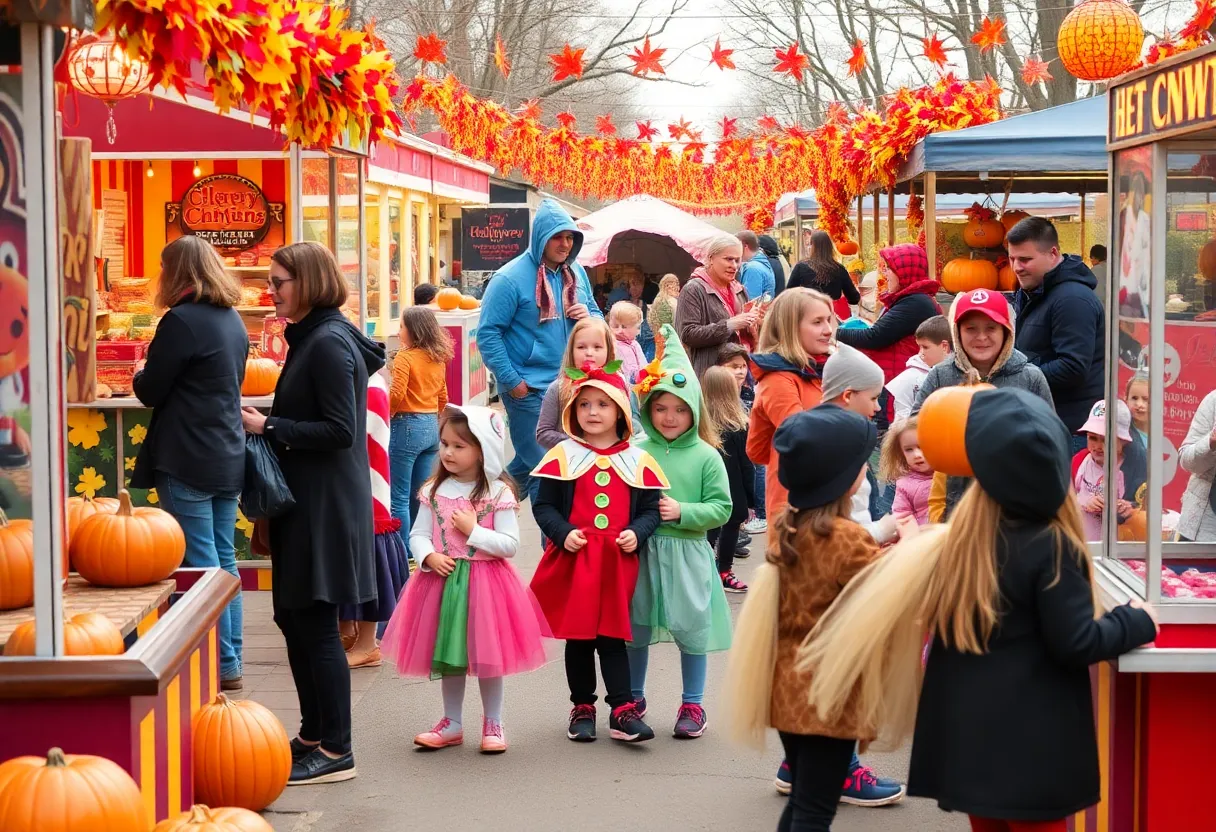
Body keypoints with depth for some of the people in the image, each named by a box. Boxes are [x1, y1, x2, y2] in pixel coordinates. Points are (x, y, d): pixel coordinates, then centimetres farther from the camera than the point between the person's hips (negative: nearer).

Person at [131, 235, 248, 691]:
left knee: (201, 566, -3)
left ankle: (218, 665, 0)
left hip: (187, 461, -8)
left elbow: (150, 392, -11)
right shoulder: (233, 321, 11)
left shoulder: (182, 321, -15)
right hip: (228, 459, 8)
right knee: (223, 562, 12)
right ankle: (231, 663, 17)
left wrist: (141, 375, 10)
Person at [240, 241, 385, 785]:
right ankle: (314, 736, 25)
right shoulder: (311, 337, 14)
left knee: (315, 624, -5)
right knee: (295, 618, 15)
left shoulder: (329, 343, -17)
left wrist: (269, 427, -16)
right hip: (306, 501, 10)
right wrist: (268, 423, 6)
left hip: (325, 508, -10)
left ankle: (335, 751, 3)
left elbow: (339, 430, -21)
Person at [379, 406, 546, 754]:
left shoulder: (498, 493, -8)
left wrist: (473, 530, -17)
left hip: (484, 582, -4)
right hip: (442, 581, 4)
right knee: (447, 654, 12)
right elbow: (418, 534, 5)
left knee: (486, 654, 4)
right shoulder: (434, 491, 4)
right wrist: (428, 556, -14)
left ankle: (492, 723, 19)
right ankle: (452, 724, 24)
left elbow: (510, 544, -10)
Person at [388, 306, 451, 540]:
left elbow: (397, 394, -19)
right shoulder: (438, 359, 10)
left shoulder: (405, 357, -12)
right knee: (420, 496, 14)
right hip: (432, 428, 8)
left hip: (407, 426, -8)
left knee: (399, 498, -2)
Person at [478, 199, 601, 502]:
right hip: (528, 390, -6)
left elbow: (597, 316, 20)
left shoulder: (576, 273, 8)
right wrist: (512, 382, -16)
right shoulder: (510, 278, -13)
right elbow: (488, 334, -14)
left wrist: (589, 317, -5)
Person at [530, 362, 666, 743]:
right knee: (578, 636, 8)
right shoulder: (563, 455, 0)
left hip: (618, 561, 0)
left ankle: (623, 710, 6)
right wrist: (563, 533, -15)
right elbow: (543, 505, 0)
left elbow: (650, 508, 7)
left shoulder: (637, 460, 4)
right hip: (573, 559, 0)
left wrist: (637, 533, -11)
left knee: (613, 635, 3)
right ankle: (582, 707, 19)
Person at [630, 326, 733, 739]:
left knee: (691, 629, 3)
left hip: (688, 553, -2)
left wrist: (682, 511, -16)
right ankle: (634, 699, 28)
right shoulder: (637, 451, -1)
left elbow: (721, 508, -4)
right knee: (636, 627, 11)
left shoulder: (705, 456, -4)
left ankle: (693, 704, 19)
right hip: (642, 550, 2)